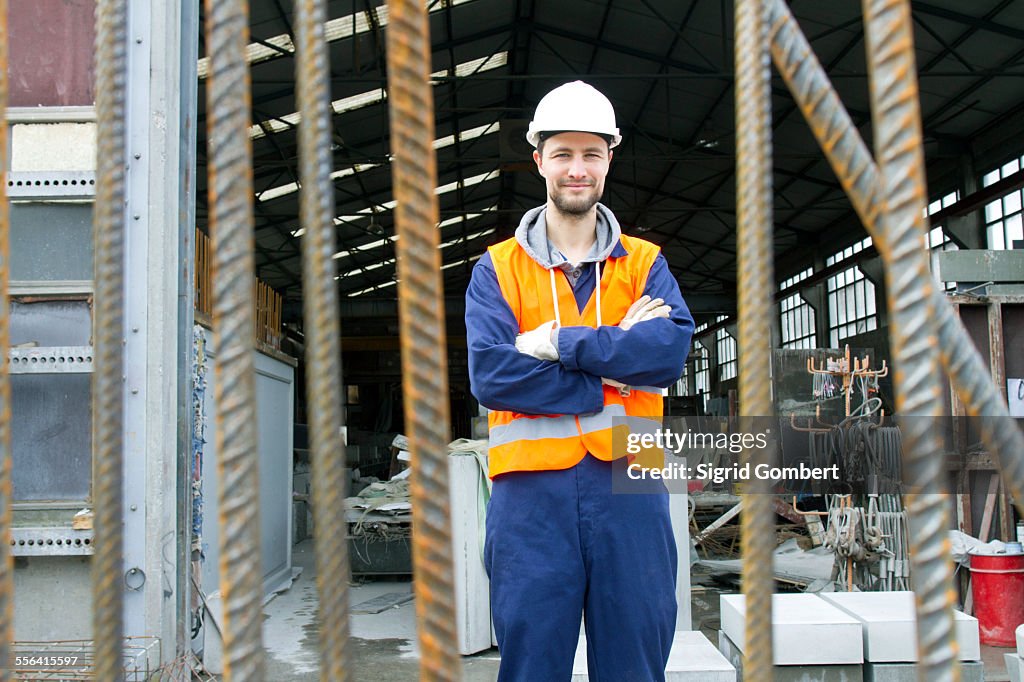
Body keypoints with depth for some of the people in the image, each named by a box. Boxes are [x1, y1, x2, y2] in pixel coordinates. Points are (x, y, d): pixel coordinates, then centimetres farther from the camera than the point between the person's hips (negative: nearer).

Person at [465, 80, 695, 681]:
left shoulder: (645, 264, 13)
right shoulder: (497, 269, 8)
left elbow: (672, 348, -6)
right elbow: (490, 373, -8)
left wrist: (561, 343, -11)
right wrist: (617, 355, -9)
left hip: (628, 483, 1)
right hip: (532, 487, -1)